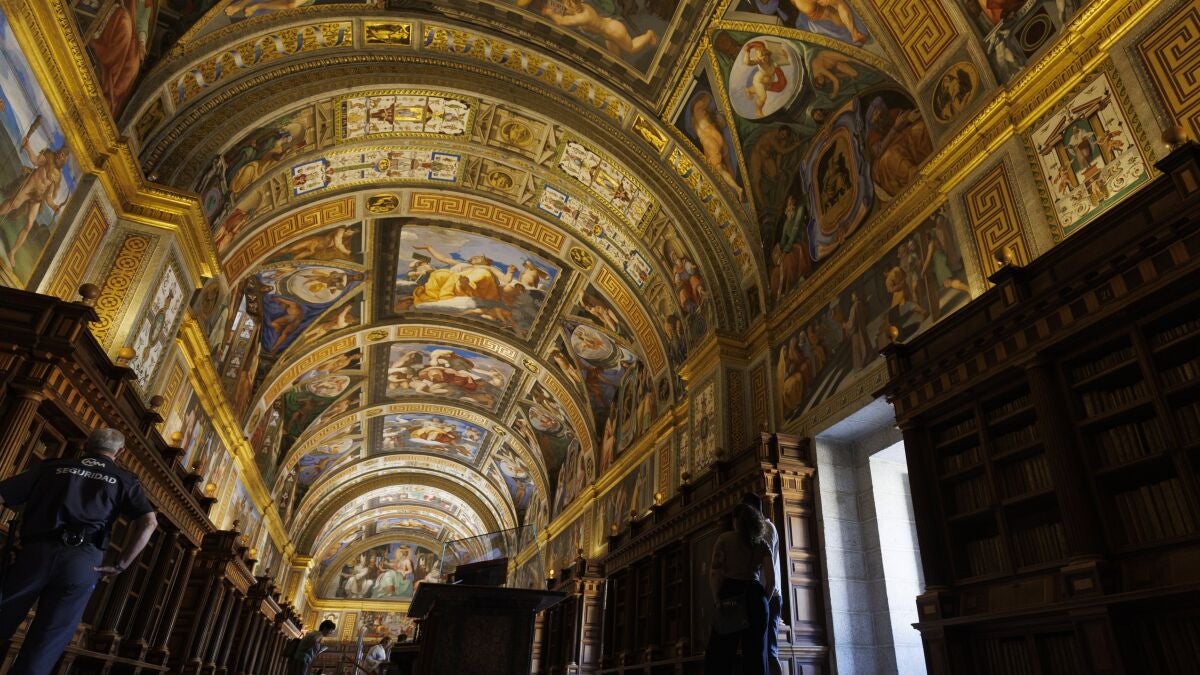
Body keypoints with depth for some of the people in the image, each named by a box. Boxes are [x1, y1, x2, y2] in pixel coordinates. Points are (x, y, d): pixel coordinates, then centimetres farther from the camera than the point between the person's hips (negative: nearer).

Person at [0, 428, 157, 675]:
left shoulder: (53, 466, 18)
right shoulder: (124, 479, 13)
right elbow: (149, 522, -3)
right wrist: (121, 564, 2)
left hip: (37, 551, 1)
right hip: (82, 561, -1)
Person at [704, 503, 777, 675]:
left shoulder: (725, 539, 5)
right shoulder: (762, 543, 13)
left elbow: (714, 574, -4)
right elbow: (771, 579, 5)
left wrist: (717, 600, 2)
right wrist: (763, 602, 15)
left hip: (730, 595, -2)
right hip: (754, 595, 3)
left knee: (720, 654, 0)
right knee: (756, 653, 7)